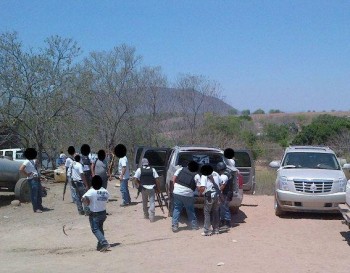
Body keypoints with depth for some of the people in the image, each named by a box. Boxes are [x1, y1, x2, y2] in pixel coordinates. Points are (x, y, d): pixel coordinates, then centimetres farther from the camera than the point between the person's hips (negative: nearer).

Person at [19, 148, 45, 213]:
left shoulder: (34, 161, 14)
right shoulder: (27, 162, -11)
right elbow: (21, 169, -22)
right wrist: (27, 174, -15)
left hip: (37, 179, 9)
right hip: (32, 180, -9)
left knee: (39, 194, 15)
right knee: (34, 194, -4)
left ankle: (40, 206, 26)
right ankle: (36, 208, 0)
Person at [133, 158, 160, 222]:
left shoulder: (139, 170, -1)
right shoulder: (152, 170, 1)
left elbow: (135, 179, -9)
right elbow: (157, 179, -3)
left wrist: (138, 184, 6)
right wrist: (158, 187, 4)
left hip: (144, 188, 0)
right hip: (152, 188, 0)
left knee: (144, 203, 17)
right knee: (152, 202, 1)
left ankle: (146, 215, 29)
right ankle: (151, 217, -9)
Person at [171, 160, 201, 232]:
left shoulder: (180, 169, 6)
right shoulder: (196, 176, -2)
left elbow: (174, 179, 6)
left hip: (176, 193, 2)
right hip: (188, 195, -2)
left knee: (177, 209, 12)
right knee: (190, 210, 15)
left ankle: (174, 226, 8)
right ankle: (194, 225, 24)